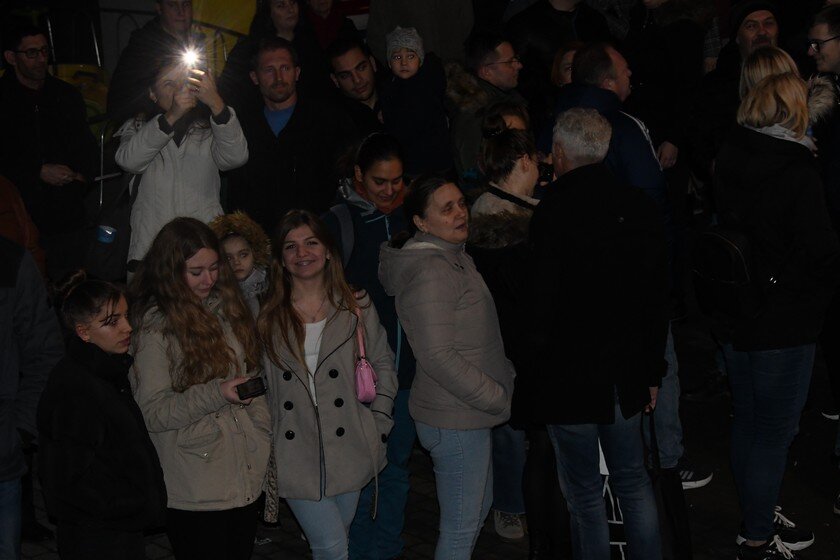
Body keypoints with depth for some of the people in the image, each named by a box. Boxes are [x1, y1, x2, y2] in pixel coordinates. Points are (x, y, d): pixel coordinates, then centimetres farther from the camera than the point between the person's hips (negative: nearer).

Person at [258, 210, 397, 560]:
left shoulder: (356, 306, 2)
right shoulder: (267, 315, -1)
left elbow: (382, 364, 8)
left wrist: (379, 426, 1)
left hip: (349, 449, 2)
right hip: (295, 452, -2)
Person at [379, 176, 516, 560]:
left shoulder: (455, 258, 11)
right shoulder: (429, 273, -20)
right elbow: (438, 357, -24)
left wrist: (506, 378, 8)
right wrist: (500, 398, -16)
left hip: (471, 412, 10)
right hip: (455, 420, -10)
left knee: (479, 506, 23)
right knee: (461, 527, -1)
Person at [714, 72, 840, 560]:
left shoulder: (727, 162, 1)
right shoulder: (798, 172, -20)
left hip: (734, 314, 7)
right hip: (784, 323, -7)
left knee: (747, 423, 20)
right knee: (774, 433, 4)